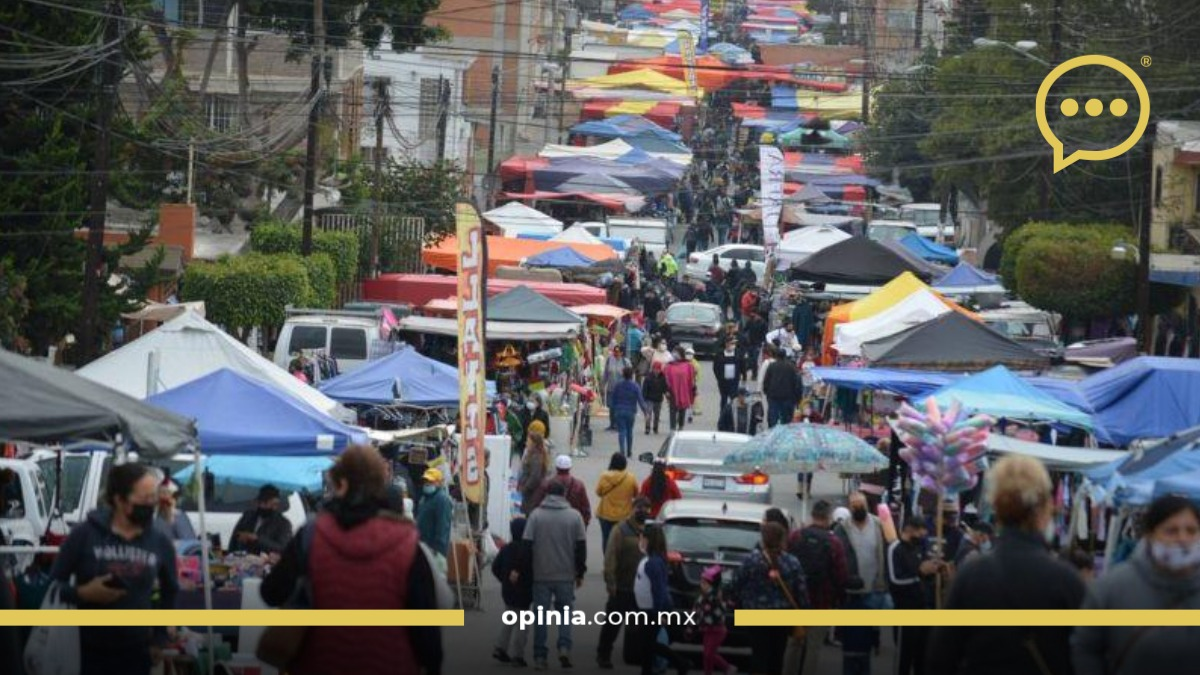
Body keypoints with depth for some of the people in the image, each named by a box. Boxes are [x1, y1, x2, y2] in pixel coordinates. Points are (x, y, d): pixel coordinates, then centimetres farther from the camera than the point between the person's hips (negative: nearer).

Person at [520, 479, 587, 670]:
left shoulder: (536, 515, -4)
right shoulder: (574, 516, -2)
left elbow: (527, 546, -6)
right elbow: (581, 547, 0)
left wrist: (519, 570, 0)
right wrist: (580, 573, 9)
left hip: (541, 575, 0)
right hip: (566, 575, 0)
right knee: (564, 613, 13)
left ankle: (540, 656, 7)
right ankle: (564, 647, -7)